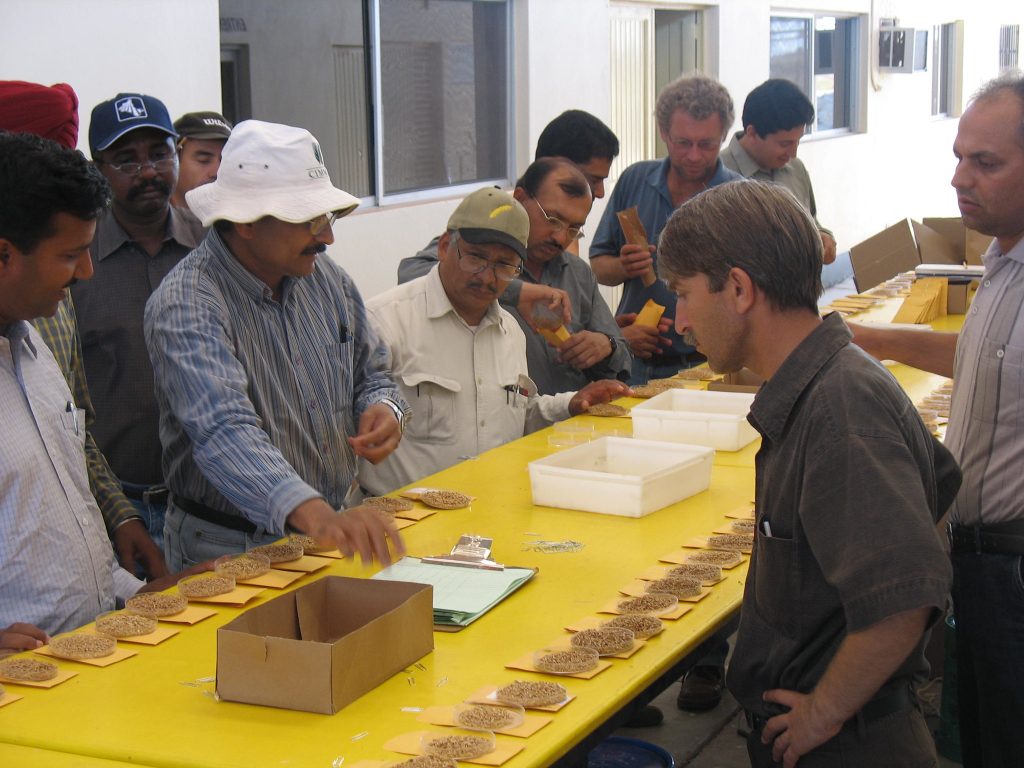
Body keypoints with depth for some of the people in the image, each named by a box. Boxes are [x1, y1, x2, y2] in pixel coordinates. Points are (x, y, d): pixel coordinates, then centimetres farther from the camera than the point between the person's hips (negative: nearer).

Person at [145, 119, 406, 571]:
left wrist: (385, 410, -5)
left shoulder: (325, 276, 6)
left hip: (340, 526, 5)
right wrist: (313, 514, -45)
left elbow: (370, 376, 18)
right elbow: (225, 432, -31)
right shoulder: (184, 307, -16)